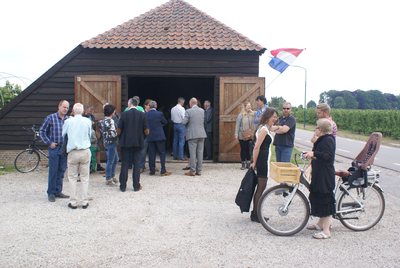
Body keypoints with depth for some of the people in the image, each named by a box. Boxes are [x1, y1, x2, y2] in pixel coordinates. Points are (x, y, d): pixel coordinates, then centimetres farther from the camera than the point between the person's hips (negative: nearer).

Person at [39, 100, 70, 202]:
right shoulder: (50, 118, -2)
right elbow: (42, 131, 1)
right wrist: (49, 143, -5)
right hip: (54, 148, -3)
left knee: (61, 171, 9)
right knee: (53, 171, -1)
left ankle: (58, 192, 20)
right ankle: (51, 193, 10)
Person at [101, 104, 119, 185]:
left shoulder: (104, 120, 12)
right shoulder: (110, 121, -19)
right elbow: (113, 134, -23)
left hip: (106, 142, 10)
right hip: (111, 143, -10)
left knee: (116, 159, 20)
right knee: (110, 161, -1)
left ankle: (112, 176, 29)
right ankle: (108, 179, 8)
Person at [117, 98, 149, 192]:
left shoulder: (124, 114, -5)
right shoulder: (143, 115, -3)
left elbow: (118, 131, -5)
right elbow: (146, 131, -4)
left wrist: (121, 138, 15)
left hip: (125, 142, -1)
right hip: (138, 142, 1)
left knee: (125, 163, 8)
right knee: (137, 163, 8)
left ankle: (123, 186, 11)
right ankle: (136, 186, 10)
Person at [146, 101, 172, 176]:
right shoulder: (159, 114, -9)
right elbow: (165, 122, 3)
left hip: (150, 137, 3)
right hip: (159, 136, -3)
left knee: (151, 154, 8)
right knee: (162, 153, 3)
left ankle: (152, 171, 11)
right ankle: (163, 171, 2)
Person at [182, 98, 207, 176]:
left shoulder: (188, 111, -10)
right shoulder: (202, 111, 7)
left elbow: (184, 122, -13)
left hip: (192, 135, -5)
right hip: (201, 134, 5)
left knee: (192, 153, 0)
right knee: (200, 153, 8)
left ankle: (192, 171, 5)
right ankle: (199, 171, 13)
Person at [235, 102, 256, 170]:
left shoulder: (252, 114, 7)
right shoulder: (241, 115, -4)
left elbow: (254, 124, 12)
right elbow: (237, 125, -4)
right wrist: (236, 134, -9)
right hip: (242, 136, -3)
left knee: (249, 149, 6)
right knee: (243, 149, 1)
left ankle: (248, 163, 17)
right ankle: (243, 164, 10)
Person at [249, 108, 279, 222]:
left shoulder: (263, 128, 16)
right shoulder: (264, 129, -15)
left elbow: (257, 147, 18)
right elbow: (257, 147, -20)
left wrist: (255, 162, 17)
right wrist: (254, 162, -15)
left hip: (263, 161, 10)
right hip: (262, 161, -10)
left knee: (260, 187, 14)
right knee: (261, 187, -2)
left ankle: (255, 213, 22)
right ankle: (255, 214, 6)